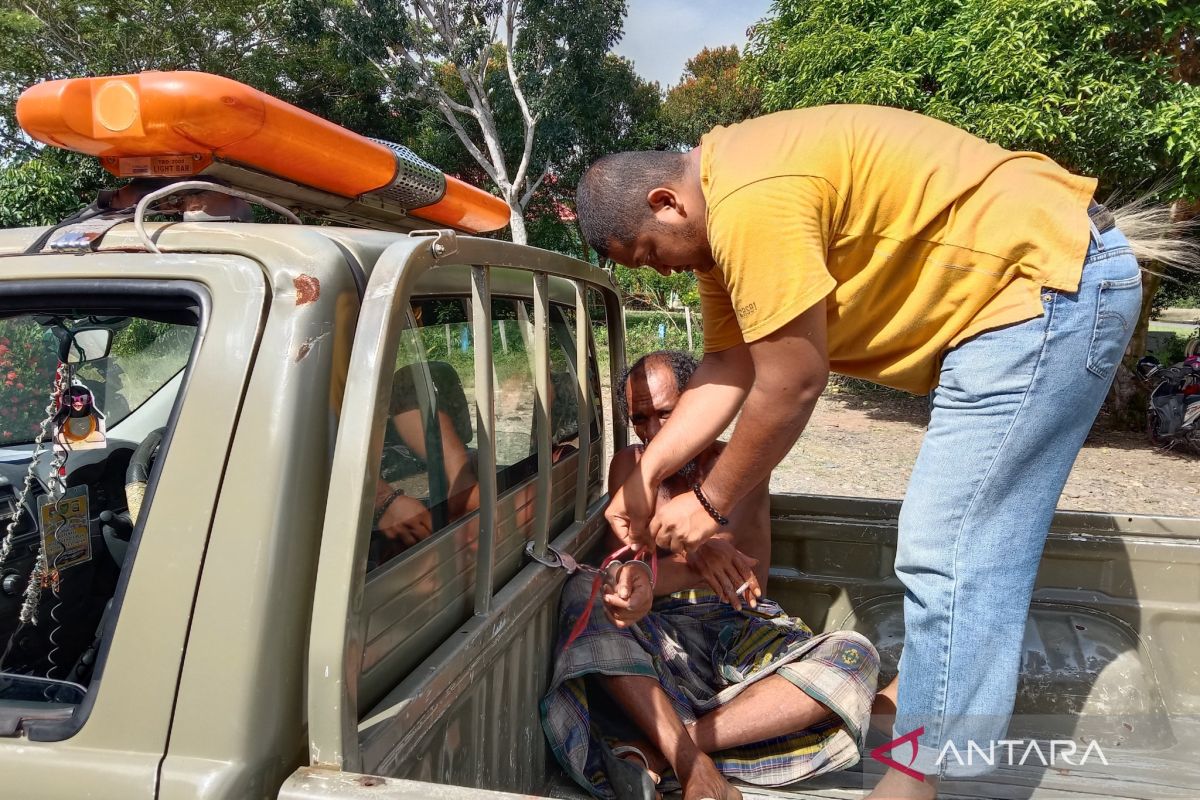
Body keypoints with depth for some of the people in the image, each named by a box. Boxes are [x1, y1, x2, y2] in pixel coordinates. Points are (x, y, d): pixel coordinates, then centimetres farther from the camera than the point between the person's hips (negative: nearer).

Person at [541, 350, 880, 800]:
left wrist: (651, 578, -32)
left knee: (856, 658, -27)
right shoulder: (628, 466, 12)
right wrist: (696, 555, -29)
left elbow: (749, 580, -10)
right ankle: (691, 763, -38)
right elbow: (622, 558, -4)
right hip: (660, 634, 1)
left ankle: (657, 751, -34)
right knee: (582, 591, -28)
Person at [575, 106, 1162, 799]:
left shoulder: (751, 203, -25)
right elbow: (728, 368, 5)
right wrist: (645, 475, 0)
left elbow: (791, 386, -21)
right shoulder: (716, 207, 8)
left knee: (949, 548, -9)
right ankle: (937, 684, 37)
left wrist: (710, 503, -8)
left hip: (1048, 278, -11)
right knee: (975, 533, 19)